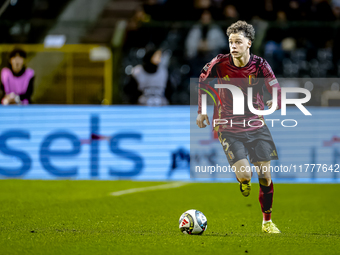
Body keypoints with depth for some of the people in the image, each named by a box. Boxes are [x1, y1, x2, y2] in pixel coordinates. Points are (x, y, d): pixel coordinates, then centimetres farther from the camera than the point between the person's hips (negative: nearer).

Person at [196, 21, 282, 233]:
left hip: (256, 125, 2)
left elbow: (277, 92, -7)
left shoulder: (260, 65, -10)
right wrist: (201, 111, 8)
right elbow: (203, 81, 8)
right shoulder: (220, 64, -10)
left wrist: (274, 104, -24)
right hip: (229, 129, -1)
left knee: (265, 176, 2)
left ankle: (267, 222, 21)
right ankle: (243, 182, 22)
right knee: (244, 174, -18)